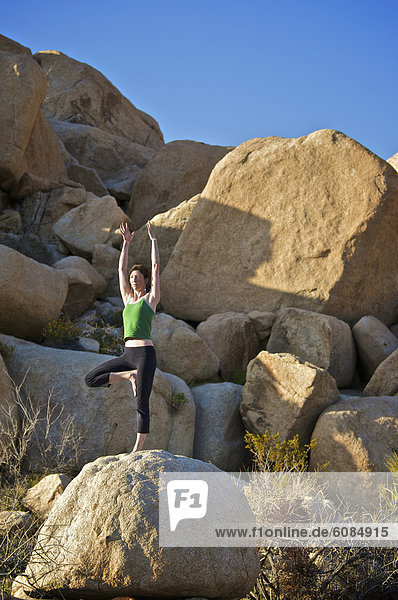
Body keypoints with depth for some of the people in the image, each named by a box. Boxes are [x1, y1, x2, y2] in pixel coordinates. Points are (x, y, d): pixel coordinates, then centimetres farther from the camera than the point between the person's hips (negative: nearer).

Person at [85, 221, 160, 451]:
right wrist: (126, 242, 21)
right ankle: (130, 375, 4)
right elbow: (121, 269, 21)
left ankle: (138, 449, -5)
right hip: (128, 354, 6)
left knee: (142, 405, -8)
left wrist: (153, 239, 11)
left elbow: (156, 265, 4)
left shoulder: (151, 297, 6)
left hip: (145, 353, -6)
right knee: (91, 379, -4)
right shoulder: (128, 298, 20)